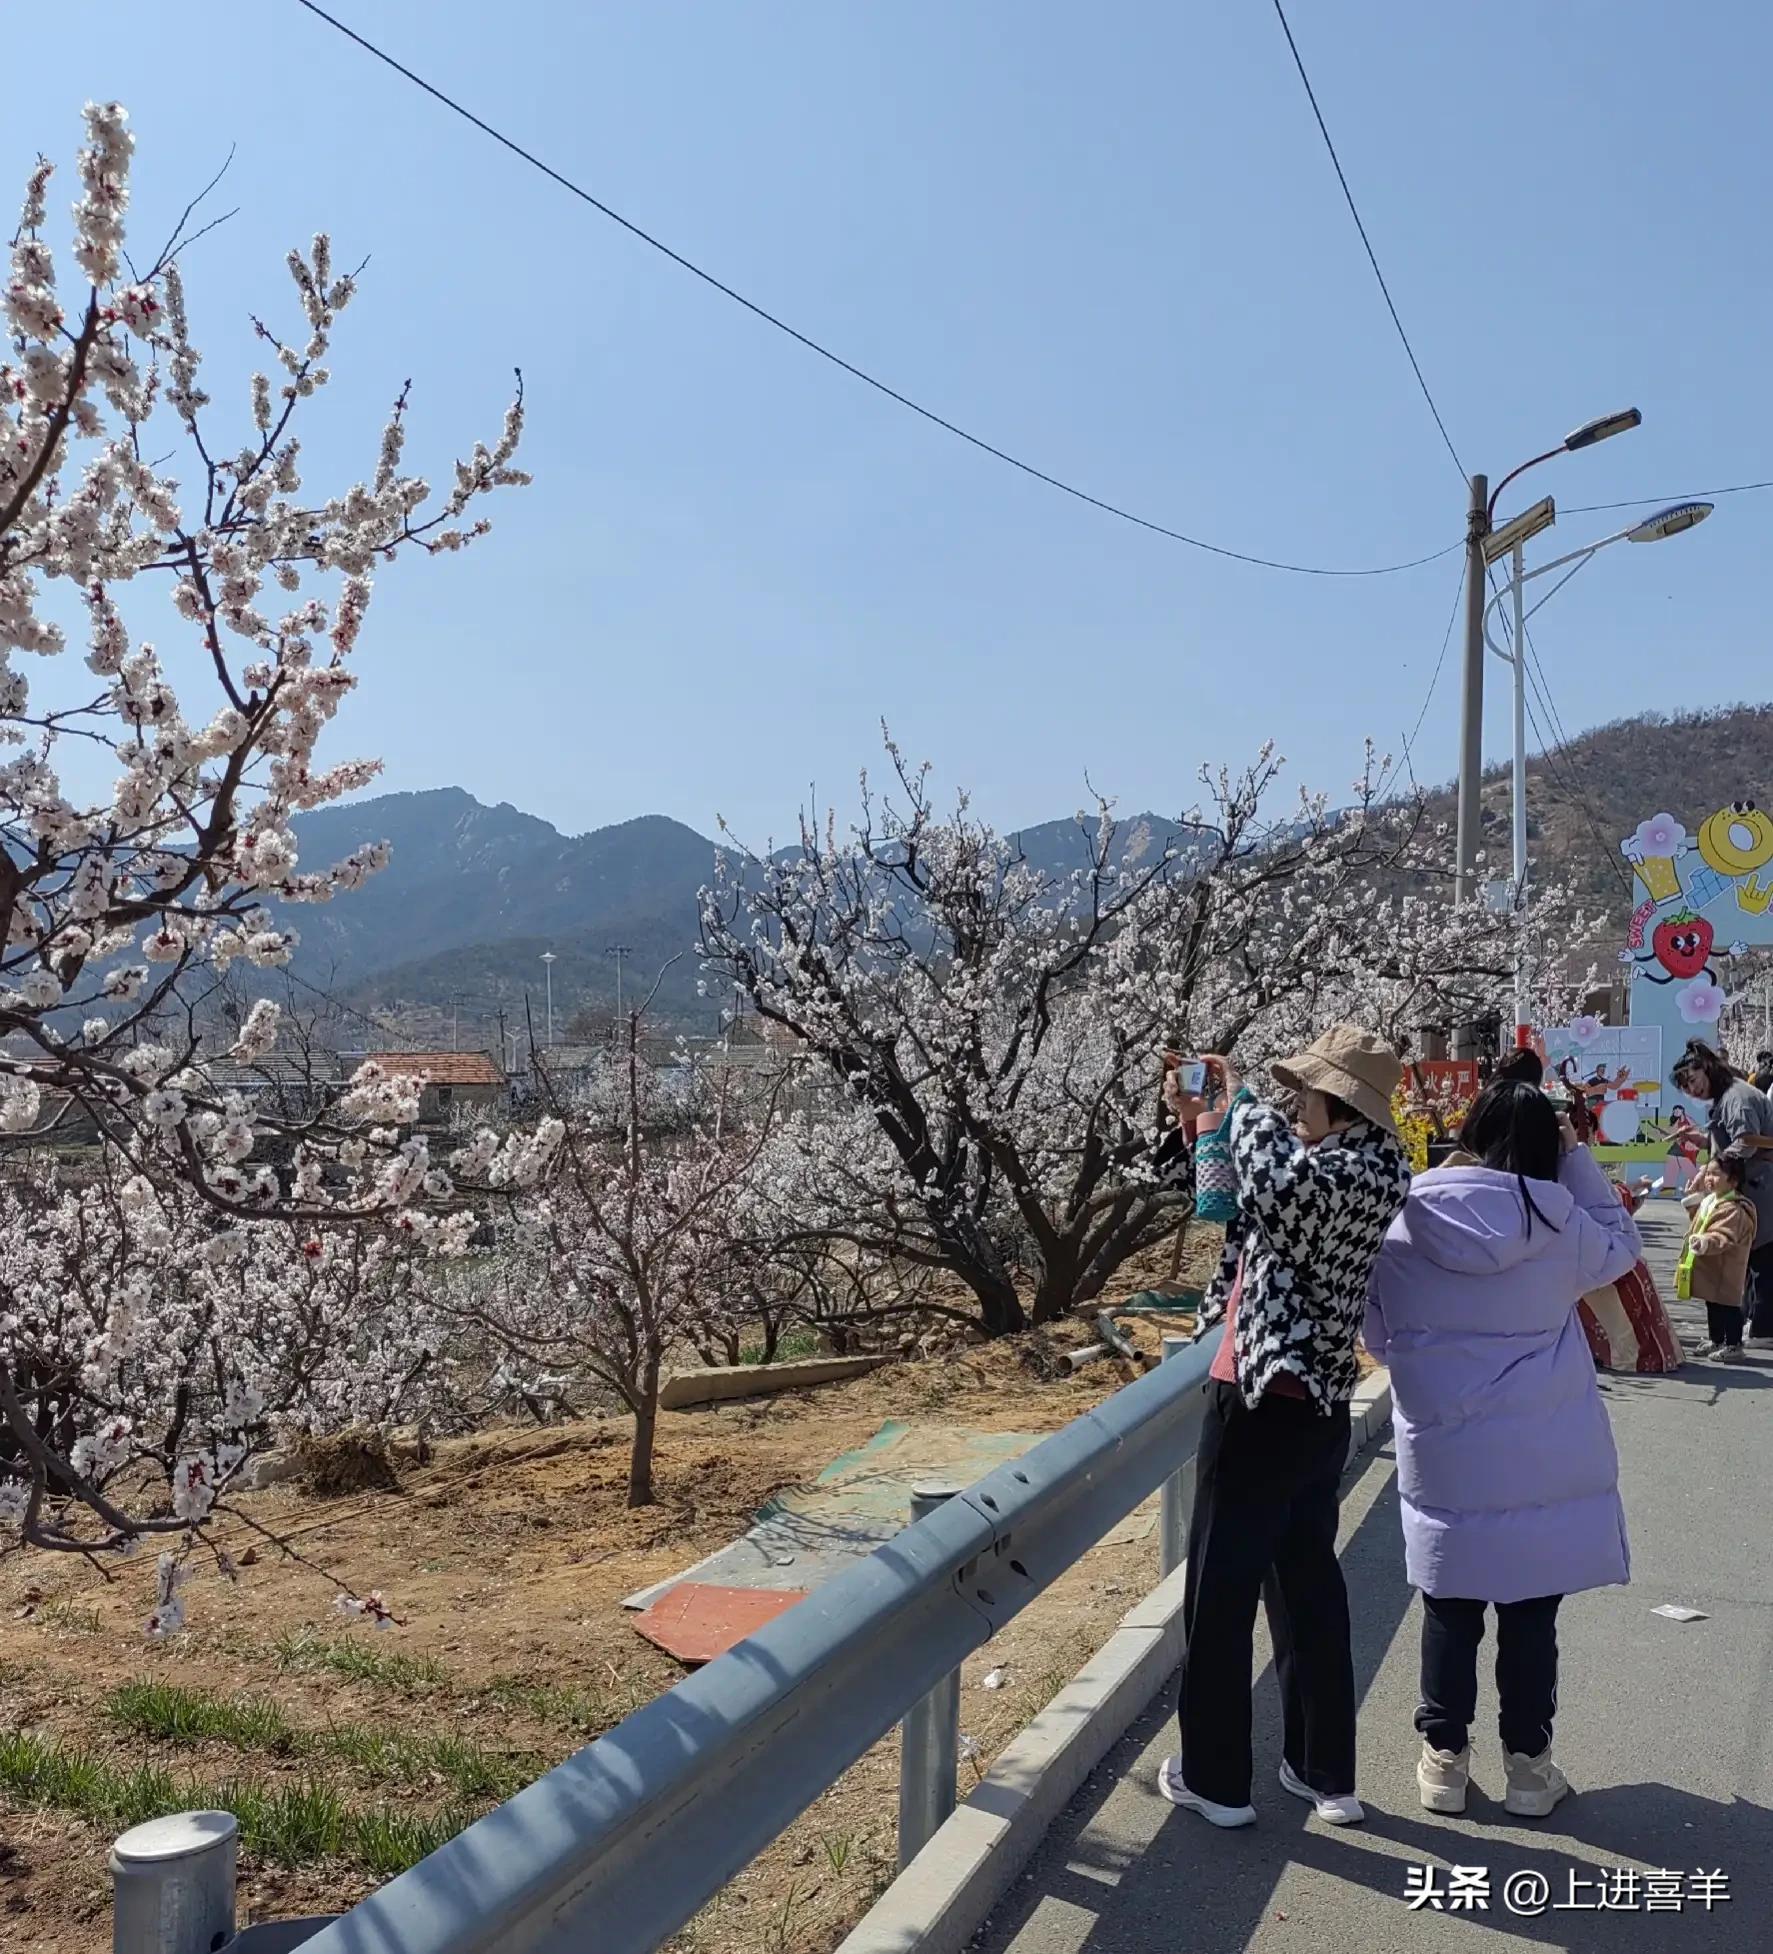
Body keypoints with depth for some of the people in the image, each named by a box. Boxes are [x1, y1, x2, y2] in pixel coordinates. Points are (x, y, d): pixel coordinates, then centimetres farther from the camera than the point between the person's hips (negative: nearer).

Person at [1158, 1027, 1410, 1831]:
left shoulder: (1358, 1176, -19)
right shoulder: (1341, 1171, 8)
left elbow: (1279, 1185, -33)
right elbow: (1246, 1204, 19)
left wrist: (1243, 1102, -16)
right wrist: (1202, 1126, 11)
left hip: (1263, 1408, -9)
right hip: (1315, 1409, 9)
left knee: (1220, 1593, 6)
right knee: (1310, 1588, 18)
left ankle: (1215, 1779, 18)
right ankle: (1325, 1773, 29)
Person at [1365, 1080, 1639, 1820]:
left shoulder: (1407, 1225, -8)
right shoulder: (1558, 1222, -10)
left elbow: (1378, 1336, 2)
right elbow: (1621, 1245, 13)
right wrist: (1578, 1159, 10)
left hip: (1444, 1457, 0)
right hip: (1545, 1458, 0)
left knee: (1450, 1611, 14)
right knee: (1531, 1615, 13)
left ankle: (1444, 1755, 24)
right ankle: (1527, 1760, 25)